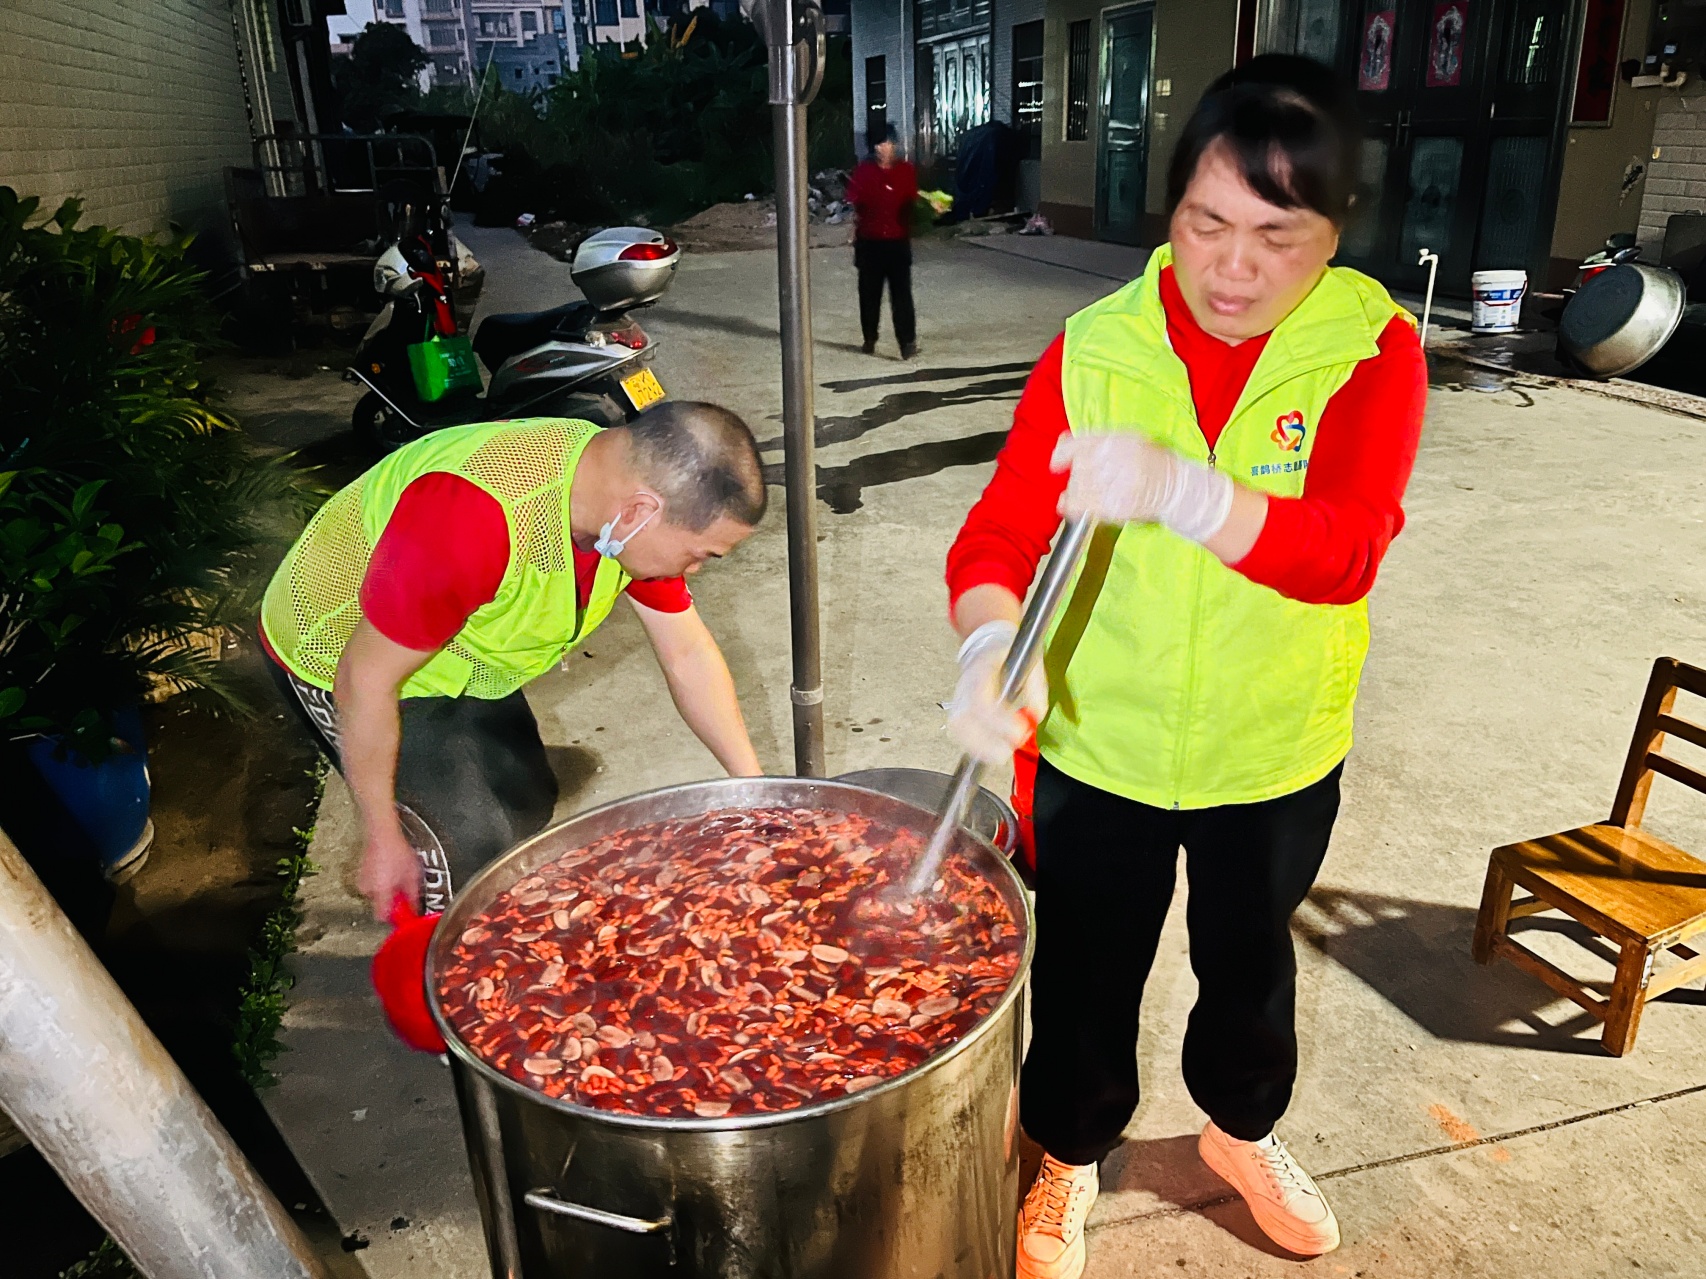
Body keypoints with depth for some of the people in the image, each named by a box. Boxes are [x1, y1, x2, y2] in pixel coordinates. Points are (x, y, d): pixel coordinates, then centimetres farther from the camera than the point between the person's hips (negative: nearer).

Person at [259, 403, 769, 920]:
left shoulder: (637, 478, -17)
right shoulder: (477, 523, -43)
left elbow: (688, 652, -6)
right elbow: (366, 680, -31)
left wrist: (752, 785, -5)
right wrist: (383, 839, -20)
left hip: (461, 658, 8)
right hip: (340, 658, -7)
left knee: (528, 804, 14)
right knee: (475, 849, -12)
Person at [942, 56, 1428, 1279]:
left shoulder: (1374, 350, -14)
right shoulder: (1095, 349, -12)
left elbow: (1345, 548, -28)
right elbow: (999, 532, -17)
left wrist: (1180, 490, -45)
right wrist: (990, 644, -38)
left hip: (1278, 759, 1)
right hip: (1101, 752, 0)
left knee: (1251, 962, 26)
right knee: (1087, 980, 16)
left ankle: (1242, 1130, 58)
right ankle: (1069, 1162, 47)